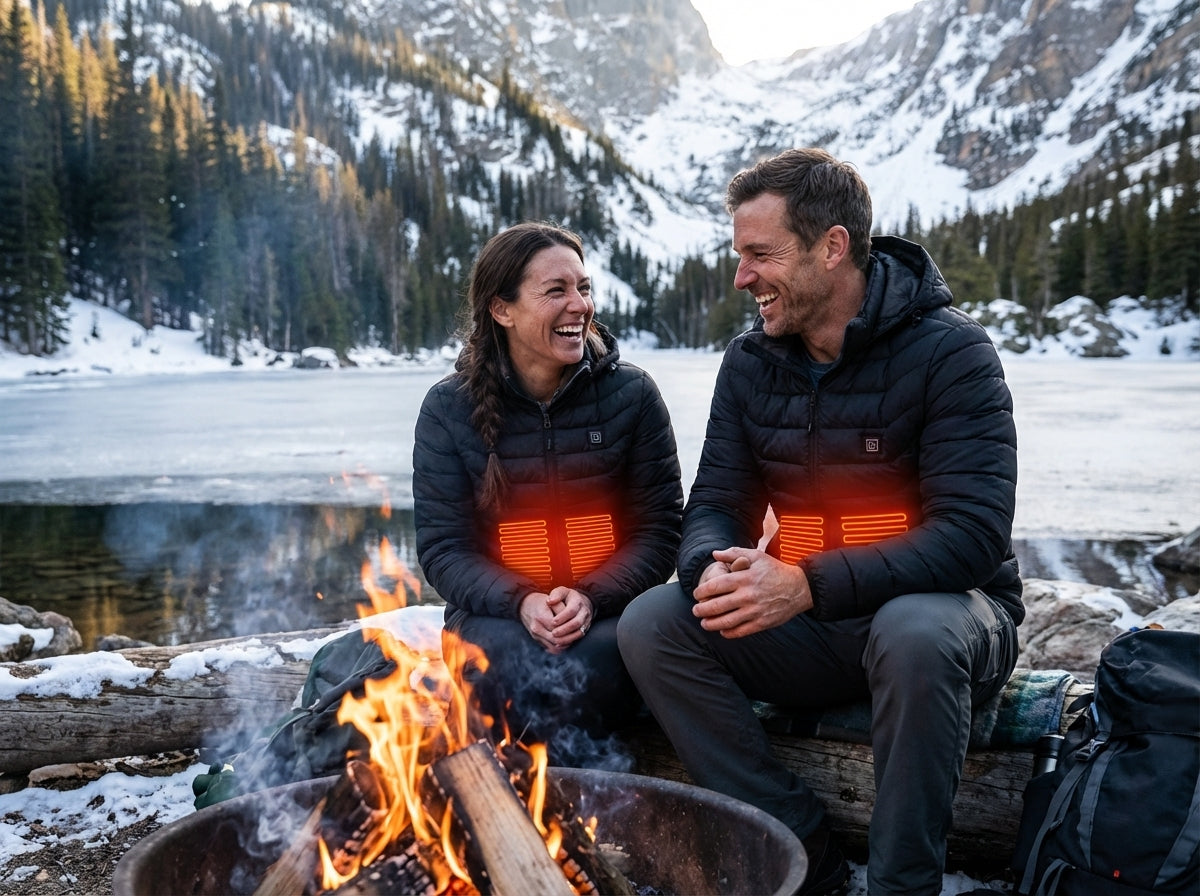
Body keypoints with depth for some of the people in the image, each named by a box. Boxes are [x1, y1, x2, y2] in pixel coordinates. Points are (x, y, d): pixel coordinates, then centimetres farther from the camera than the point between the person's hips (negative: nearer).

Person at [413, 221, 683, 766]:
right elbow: (442, 549, -1)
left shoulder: (631, 394, 1)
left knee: (595, 661, -33)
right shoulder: (449, 409, 0)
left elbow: (660, 530, 1)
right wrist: (521, 602, -20)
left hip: (607, 610, 0)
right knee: (522, 667, -34)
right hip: (497, 614, 0)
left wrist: (591, 597, -18)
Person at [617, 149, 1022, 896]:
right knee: (651, 624, -16)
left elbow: (974, 533, -22)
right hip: (807, 626, 5)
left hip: (939, 610, -5)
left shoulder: (950, 351, -14)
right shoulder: (752, 362, 3)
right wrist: (717, 572, -23)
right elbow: (714, 505, 3)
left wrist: (809, 585, -32)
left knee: (915, 632, -39)